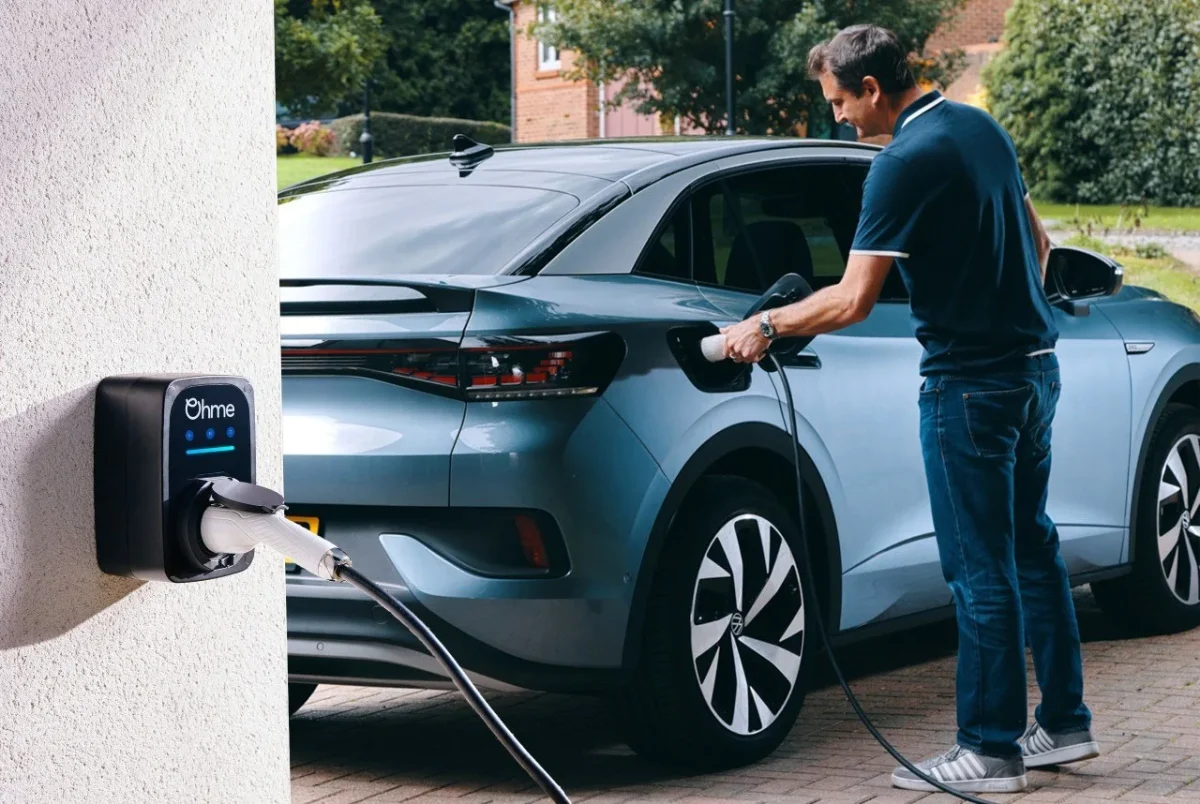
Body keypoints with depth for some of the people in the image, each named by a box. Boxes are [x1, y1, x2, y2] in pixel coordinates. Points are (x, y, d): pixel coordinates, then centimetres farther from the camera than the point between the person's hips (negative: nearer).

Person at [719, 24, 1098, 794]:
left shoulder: (906, 160, -18)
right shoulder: (982, 128, 9)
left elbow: (853, 301, -22)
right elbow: (1036, 242, 19)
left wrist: (766, 326, -9)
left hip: (971, 383, -9)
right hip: (1034, 364, 9)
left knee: (980, 571, -1)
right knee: (1030, 548, 17)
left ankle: (990, 751, 6)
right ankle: (1063, 722, 24)